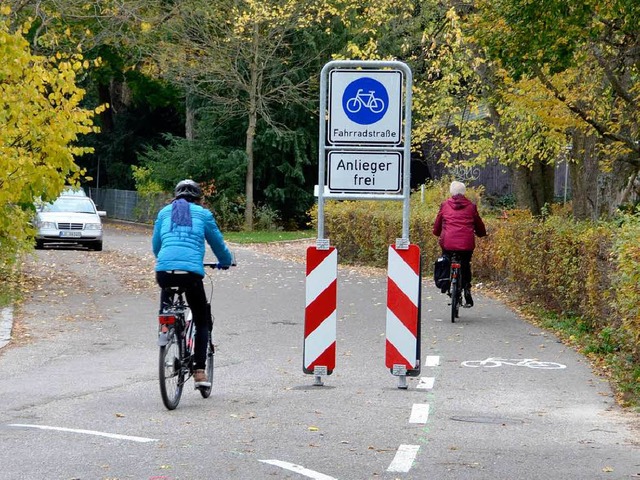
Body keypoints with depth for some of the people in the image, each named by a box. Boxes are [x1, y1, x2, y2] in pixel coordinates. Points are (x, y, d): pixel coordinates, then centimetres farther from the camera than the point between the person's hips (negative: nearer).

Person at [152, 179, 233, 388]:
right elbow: (218, 243, 23)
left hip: (164, 271, 2)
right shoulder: (203, 214, 15)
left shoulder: (164, 213, 21)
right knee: (202, 322, 12)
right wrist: (226, 261, 44)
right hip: (191, 272, -2)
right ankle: (199, 372, 2)